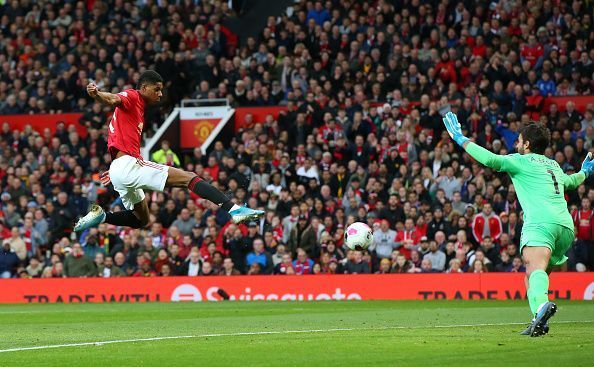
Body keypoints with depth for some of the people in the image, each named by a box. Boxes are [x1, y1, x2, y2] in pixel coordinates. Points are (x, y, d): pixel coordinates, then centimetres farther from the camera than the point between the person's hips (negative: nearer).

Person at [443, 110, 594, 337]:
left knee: (535, 267, -29)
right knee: (531, 277, 17)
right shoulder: (554, 166, 30)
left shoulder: (521, 161, 11)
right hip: (566, 226, 7)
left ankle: (542, 305, -58)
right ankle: (539, 322, -3)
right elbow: (570, 182, 52)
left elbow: (490, 160, -4)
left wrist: (462, 139, 8)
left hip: (540, 222, -7)